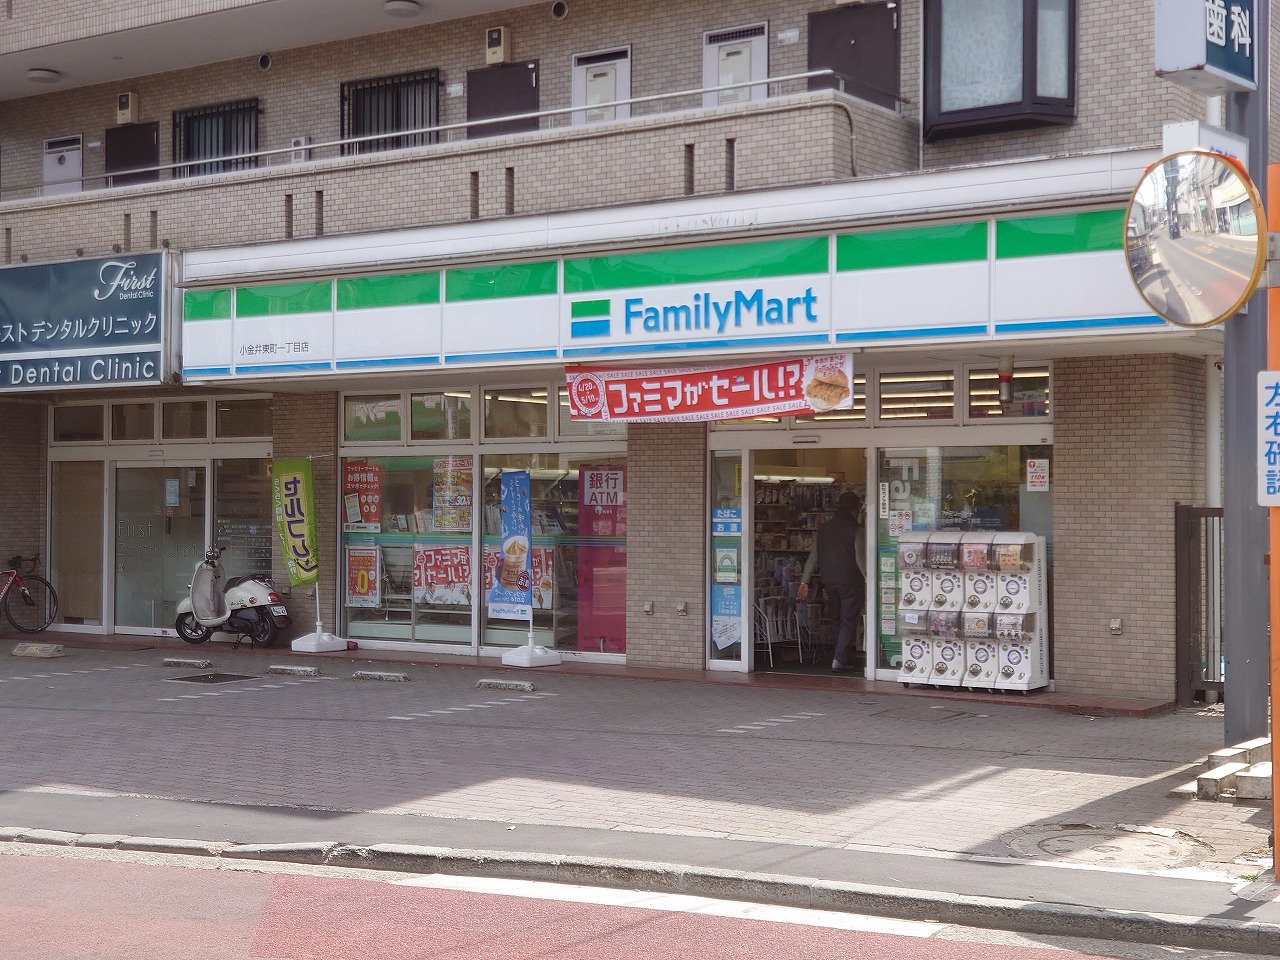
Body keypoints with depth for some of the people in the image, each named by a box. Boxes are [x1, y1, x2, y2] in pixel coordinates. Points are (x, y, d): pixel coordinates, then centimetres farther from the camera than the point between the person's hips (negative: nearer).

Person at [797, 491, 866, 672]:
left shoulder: (824, 529, 9)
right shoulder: (857, 529, -8)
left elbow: (813, 557, 10)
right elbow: (860, 558, -15)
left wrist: (804, 582, 11)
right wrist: (868, 579, -10)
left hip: (829, 583, 5)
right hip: (850, 582, -5)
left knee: (840, 621, 17)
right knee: (849, 621, 0)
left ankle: (845, 659, 21)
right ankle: (840, 660, -10)